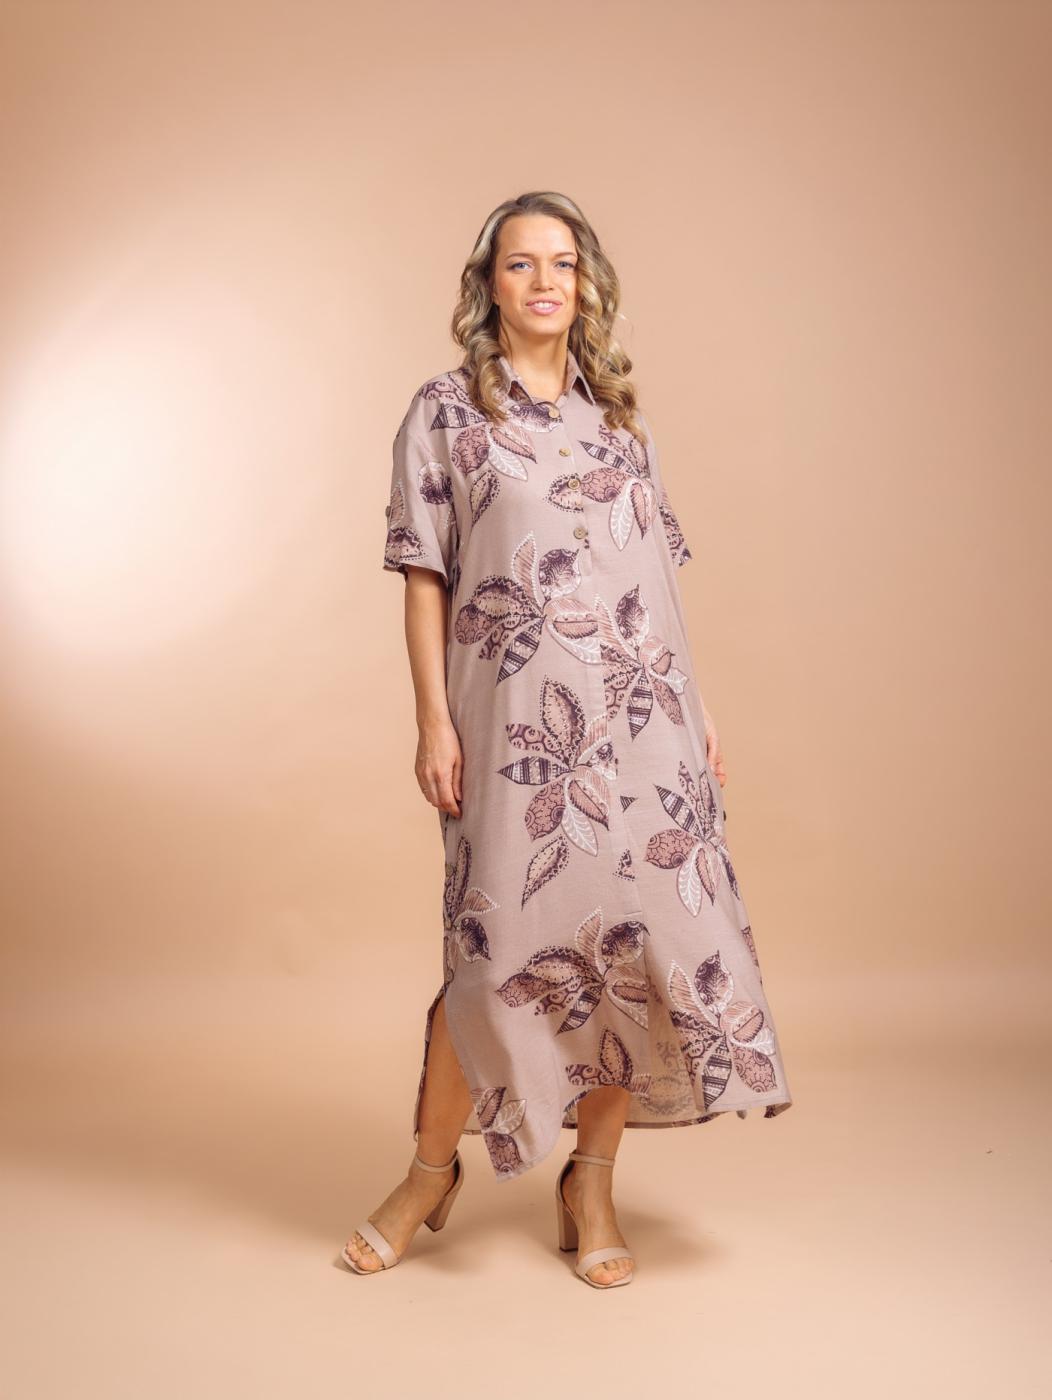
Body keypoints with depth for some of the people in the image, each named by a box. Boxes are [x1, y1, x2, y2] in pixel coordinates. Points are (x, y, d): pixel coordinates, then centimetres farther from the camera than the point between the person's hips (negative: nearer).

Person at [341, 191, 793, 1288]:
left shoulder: (619, 414, 16)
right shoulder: (444, 412, 5)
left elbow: (656, 573, 16)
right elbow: (424, 578, 0)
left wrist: (694, 706, 11)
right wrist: (434, 721, -7)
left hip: (641, 716, 4)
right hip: (518, 719, -4)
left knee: (641, 931, 1)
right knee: (506, 941, -5)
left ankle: (591, 1186, 16)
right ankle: (431, 1172, 17)